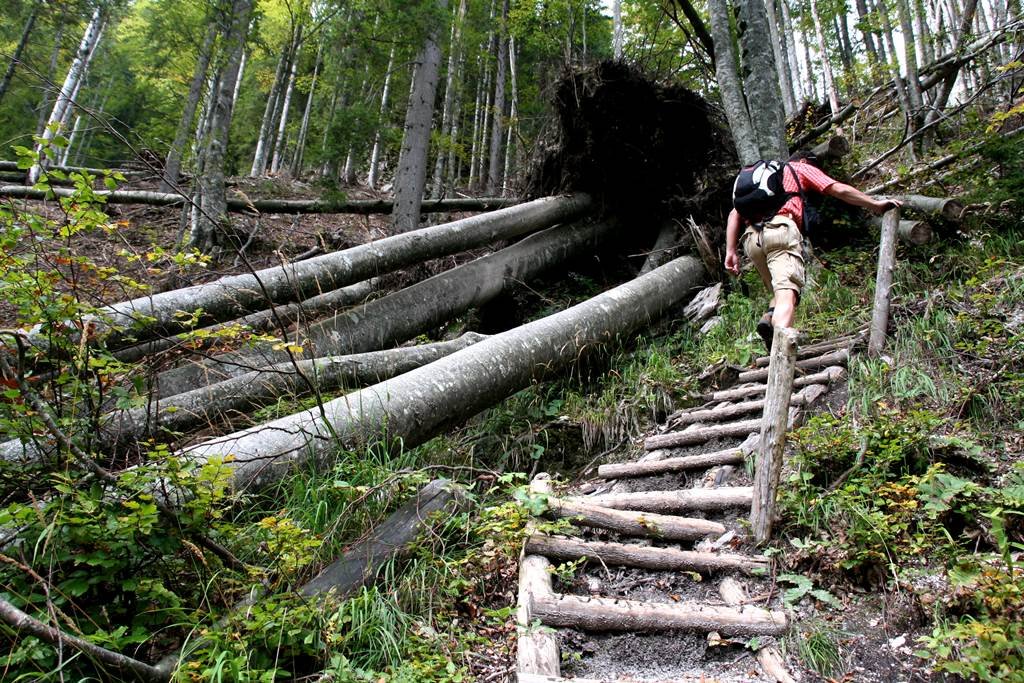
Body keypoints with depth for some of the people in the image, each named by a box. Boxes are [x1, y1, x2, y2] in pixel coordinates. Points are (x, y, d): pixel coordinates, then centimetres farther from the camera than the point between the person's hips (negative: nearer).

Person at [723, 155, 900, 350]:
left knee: (779, 291, 18)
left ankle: (769, 318, -14)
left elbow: (734, 214, 22)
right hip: (781, 229, -5)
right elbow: (841, 191, 16)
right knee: (787, 293, -19)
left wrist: (731, 251, 14)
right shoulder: (802, 168, 26)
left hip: (751, 238, 5)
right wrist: (876, 204, 25)